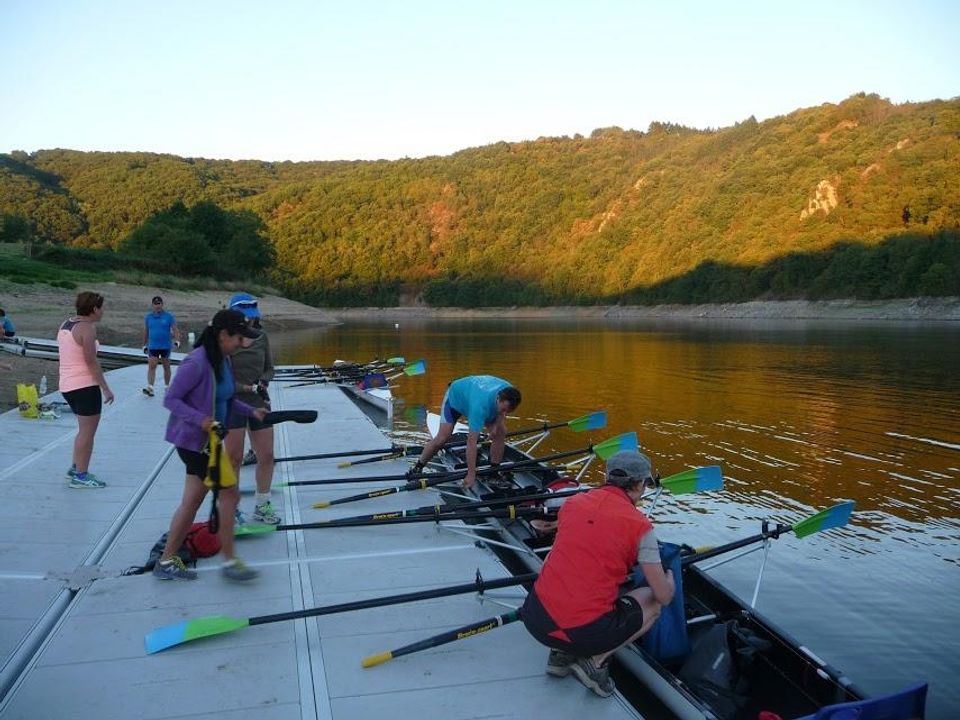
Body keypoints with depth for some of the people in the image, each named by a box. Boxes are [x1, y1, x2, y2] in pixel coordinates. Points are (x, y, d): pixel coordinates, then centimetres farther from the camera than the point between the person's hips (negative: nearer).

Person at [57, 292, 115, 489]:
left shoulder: (65, 325, 13)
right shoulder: (87, 328, -15)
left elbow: (68, 357, 18)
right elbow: (91, 362, -19)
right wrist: (106, 389, -14)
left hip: (67, 385, 9)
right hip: (85, 385, -9)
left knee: (85, 429, 22)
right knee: (87, 431, 0)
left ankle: (75, 467, 28)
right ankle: (81, 476, 4)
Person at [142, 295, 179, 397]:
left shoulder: (169, 316, -1)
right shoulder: (148, 317, 6)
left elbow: (175, 330, -4)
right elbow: (145, 332, 15)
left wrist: (177, 341, -20)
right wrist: (144, 345, 16)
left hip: (166, 346, -1)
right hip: (152, 346, 1)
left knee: (166, 367, 10)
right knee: (151, 366, -12)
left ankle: (167, 386, 24)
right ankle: (150, 388, -19)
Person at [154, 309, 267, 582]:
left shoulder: (223, 360, 6)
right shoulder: (196, 363, -21)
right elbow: (170, 399, -19)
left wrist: (250, 410, 6)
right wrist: (201, 419, -30)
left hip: (206, 440, 9)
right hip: (193, 440, -9)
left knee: (192, 501, 14)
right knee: (229, 493, -5)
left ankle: (167, 562, 24)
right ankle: (229, 561, 7)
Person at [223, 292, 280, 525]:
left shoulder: (261, 336, 5)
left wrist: (263, 382, -6)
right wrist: (243, 387, -19)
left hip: (259, 402, 5)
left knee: (266, 456, 6)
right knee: (234, 457, 1)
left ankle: (262, 505, 23)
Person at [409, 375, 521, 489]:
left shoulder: (508, 392, -31)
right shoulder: (480, 405, -48)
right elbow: (471, 442, -44)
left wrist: (496, 424, -20)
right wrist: (471, 475, -42)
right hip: (455, 396, -6)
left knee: (501, 433, -8)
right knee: (442, 438, -19)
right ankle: (417, 469, -2)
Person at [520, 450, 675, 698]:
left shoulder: (572, 502, 8)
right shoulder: (639, 525, -5)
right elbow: (664, 597, 1)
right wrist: (669, 579, 26)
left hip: (536, 619, 5)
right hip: (586, 633, -4)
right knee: (653, 602, 18)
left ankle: (562, 654, 17)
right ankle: (596, 661, 5)